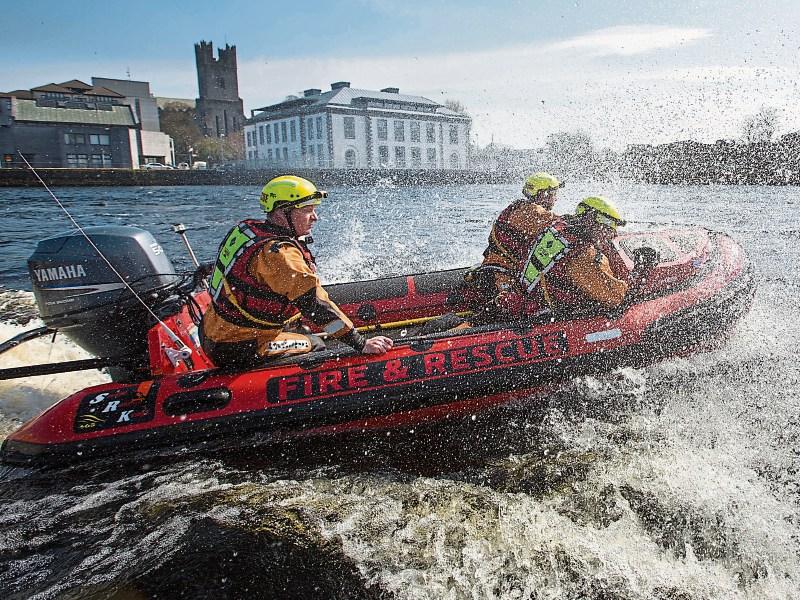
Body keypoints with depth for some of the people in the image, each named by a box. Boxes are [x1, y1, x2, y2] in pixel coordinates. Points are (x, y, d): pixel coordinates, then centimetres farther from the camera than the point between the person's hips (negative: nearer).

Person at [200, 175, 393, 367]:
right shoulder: (279, 253, -27)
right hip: (238, 350, -9)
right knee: (316, 345, 5)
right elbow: (316, 304, -31)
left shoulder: (249, 228, 1)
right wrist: (362, 344, -29)